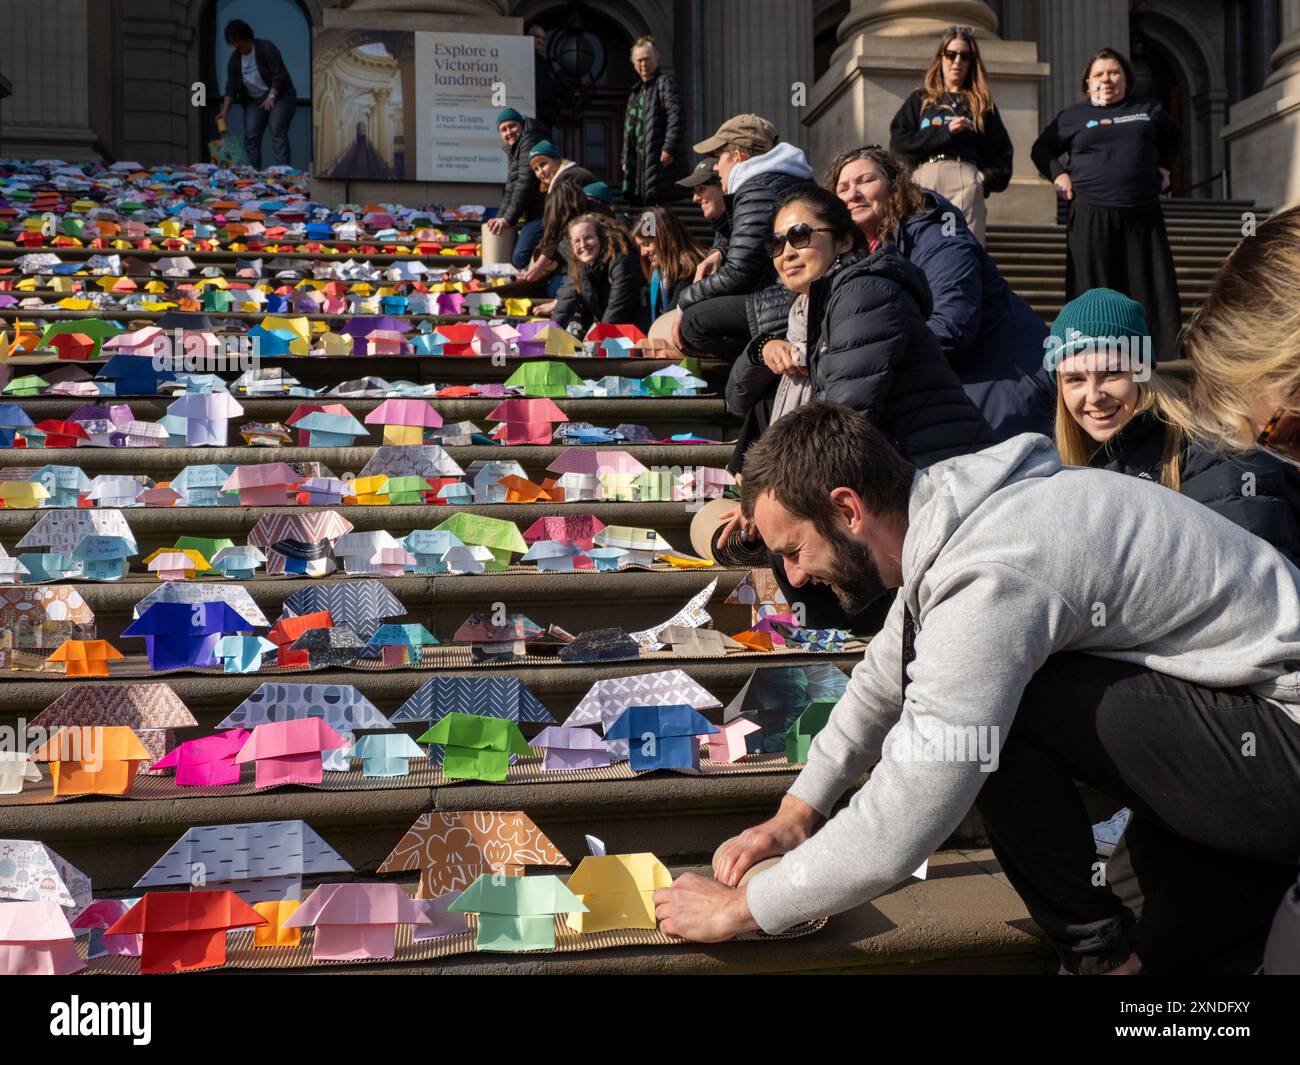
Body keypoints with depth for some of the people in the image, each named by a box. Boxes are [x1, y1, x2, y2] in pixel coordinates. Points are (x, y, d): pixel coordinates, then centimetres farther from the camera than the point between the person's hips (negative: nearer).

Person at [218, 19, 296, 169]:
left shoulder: (266, 48, -15)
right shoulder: (234, 59, 1)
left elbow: (279, 76, -19)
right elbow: (231, 88, 1)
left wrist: (271, 97, -28)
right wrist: (224, 111, -8)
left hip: (279, 97, -6)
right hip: (254, 101, 6)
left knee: (277, 132, -21)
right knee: (251, 136, -5)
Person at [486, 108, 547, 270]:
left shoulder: (530, 141, -8)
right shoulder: (513, 149, 23)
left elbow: (525, 182, -14)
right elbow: (511, 187, 23)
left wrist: (508, 218, -13)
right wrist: (500, 217, 10)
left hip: (543, 212, -10)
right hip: (534, 214, 10)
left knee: (520, 260, -17)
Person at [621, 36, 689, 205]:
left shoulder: (664, 82, -3)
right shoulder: (636, 92, 23)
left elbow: (677, 115, -15)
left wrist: (669, 149, -21)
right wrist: (625, 158, 18)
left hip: (662, 160, -8)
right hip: (639, 163, 8)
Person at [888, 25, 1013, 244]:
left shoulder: (981, 103, 22)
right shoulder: (920, 100, 20)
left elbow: (1001, 152, 17)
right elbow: (898, 143, 5)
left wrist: (988, 179, -2)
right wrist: (944, 132, -2)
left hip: (967, 182, 0)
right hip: (925, 180, 0)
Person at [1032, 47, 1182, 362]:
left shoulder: (1148, 111, 16)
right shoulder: (1074, 115, 10)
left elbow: (1173, 136, 34)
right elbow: (1041, 149, 20)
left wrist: (1164, 166, 19)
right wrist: (1059, 175, 4)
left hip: (1143, 215, 2)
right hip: (1092, 215, -2)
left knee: (1154, 289, 0)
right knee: (1095, 292, -4)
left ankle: (1167, 358, 2)